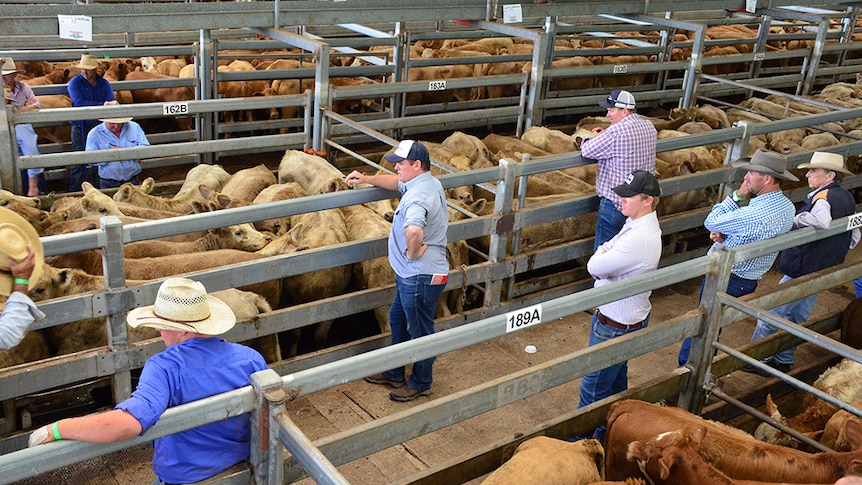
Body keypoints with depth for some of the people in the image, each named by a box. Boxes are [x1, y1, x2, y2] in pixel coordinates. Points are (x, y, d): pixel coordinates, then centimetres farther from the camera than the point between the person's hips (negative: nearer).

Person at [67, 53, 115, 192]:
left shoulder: (104, 83, 9)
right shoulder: (75, 82, -2)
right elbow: (80, 102, -15)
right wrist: (102, 105, -13)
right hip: (80, 126, -3)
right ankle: (75, 192, 4)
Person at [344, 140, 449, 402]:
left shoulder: (417, 196, -28)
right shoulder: (430, 183, 5)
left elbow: (414, 230, -49)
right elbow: (397, 183, 26)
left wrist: (413, 253, -29)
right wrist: (366, 179, 15)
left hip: (420, 276, -11)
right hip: (411, 273, 11)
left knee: (420, 331, 9)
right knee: (398, 319, 24)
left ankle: (420, 384, 29)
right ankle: (394, 373, 41)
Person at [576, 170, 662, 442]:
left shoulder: (640, 239, -30)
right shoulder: (640, 225, 3)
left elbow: (594, 267, -27)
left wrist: (601, 254, -7)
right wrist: (605, 256, -14)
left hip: (617, 326, -10)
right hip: (625, 316, 10)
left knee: (593, 388, 4)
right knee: (616, 379, 26)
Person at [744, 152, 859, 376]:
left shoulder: (823, 197, -20)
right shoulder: (848, 198, 9)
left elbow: (823, 220, -44)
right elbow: (854, 236, 19)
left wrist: (798, 219, -29)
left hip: (802, 271, -10)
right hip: (824, 271, 10)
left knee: (771, 314, 1)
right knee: (798, 317, 19)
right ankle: (783, 360, 27)